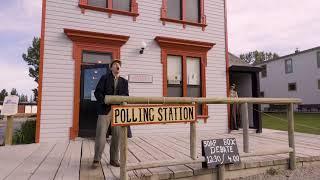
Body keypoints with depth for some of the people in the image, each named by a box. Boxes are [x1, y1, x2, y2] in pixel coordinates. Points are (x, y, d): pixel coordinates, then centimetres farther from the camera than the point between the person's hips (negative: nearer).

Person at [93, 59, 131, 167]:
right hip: (105, 110, -3)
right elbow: (97, 92, -1)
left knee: (117, 136, 5)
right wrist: (104, 101, -17)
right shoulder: (105, 78, 8)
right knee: (100, 135, -3)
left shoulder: (124, 81, 15)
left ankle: (114, 160, 18)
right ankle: (97, 159, 11)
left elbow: (126, 96, 7)